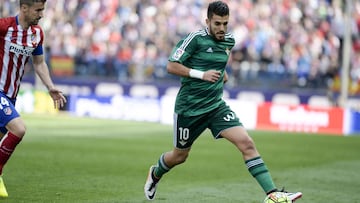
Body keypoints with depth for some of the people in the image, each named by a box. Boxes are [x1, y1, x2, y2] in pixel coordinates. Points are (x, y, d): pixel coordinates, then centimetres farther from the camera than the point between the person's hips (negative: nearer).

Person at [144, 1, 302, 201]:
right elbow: (172, 66, -16)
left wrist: (221, 71, 10)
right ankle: (155, 174, 48)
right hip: (189, 108, -4)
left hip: (216, 106, 4)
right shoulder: (196, 38, -15)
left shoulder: (229, 41, 4)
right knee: (179, 156, 14)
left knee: (247, 143, -15)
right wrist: (201, 74, -23)